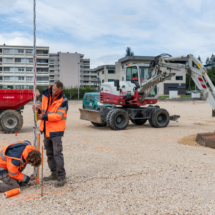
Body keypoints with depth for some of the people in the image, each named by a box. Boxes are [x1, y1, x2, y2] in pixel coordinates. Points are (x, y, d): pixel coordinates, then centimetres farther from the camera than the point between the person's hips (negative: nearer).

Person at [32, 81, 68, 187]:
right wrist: (38, 108, -11)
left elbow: (58, 115, -20)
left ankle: (62, 176, -4)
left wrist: (44, 117, -24)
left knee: (57, 153, -11)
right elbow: (39, 104, 13)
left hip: (56, 130, -7)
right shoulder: (45, 95, 3)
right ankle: (54, 173, 28)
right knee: (49, 153, 15)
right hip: (46, 129, 7)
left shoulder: (63, 100, -14)